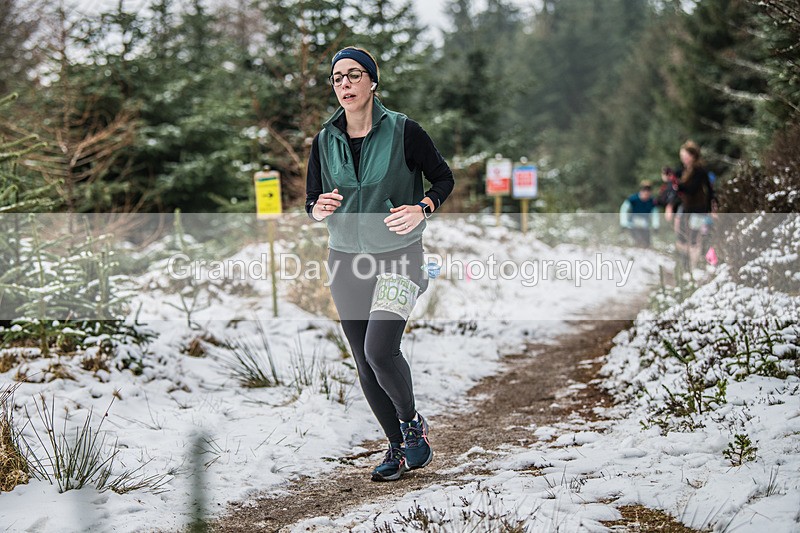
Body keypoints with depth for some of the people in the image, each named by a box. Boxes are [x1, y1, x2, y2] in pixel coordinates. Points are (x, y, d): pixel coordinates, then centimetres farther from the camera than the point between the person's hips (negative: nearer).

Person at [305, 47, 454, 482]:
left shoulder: (403, 131, -7)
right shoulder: (325, 140, 4)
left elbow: (443, 178, 3)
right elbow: (312, 203, 11)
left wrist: (421, 208, -16)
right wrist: (320, 209, -13)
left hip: (398, 257, -4)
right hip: (346, 261, 4)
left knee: (380, 350, -20)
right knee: (365, 364, 6)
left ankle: (413, 423, 8)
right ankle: (398, 447, 23)